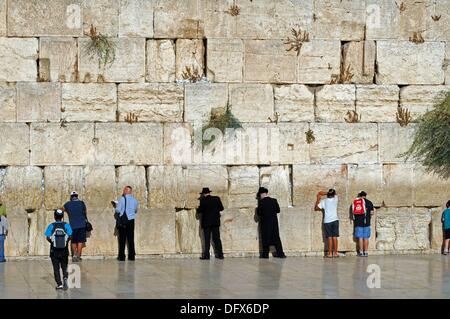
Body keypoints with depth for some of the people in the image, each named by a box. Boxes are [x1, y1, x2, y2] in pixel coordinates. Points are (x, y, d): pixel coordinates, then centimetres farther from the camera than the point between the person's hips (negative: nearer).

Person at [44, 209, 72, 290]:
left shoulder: (51, 226, -4)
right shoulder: (66, 225, -2)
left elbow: (48, 237, -11)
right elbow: (70, 236, -11)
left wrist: (52, 242, 8)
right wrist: (66, 241, 8)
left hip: (54, 250, -1)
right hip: (64, 250, 1)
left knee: (56, 268, 7)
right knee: (64, 267, 13)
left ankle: (59, 284, 2)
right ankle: (65, 278, -15)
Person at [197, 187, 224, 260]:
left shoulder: (203, 201, -10)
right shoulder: (217, 199, 0)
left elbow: (199, 211, -9)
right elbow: (221, 208, 5)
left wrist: (198, 208, 13)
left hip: (206, 223, -4)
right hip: (216, 222, 4)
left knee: (207, 240, -1)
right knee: (217, 238, 9)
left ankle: (206, 255, -4)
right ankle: (220, 254, 7)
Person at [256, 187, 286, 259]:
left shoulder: (261, 202, -12)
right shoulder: (274, 201, -2)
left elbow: (258, 213, -9)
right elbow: (278, 210, 4)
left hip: (265, 223, -3)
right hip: (274, 222, 3)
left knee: (265, 238, 4)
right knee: (276, 237, 9)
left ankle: (265, 254, 3)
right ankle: (280, 253, 8)